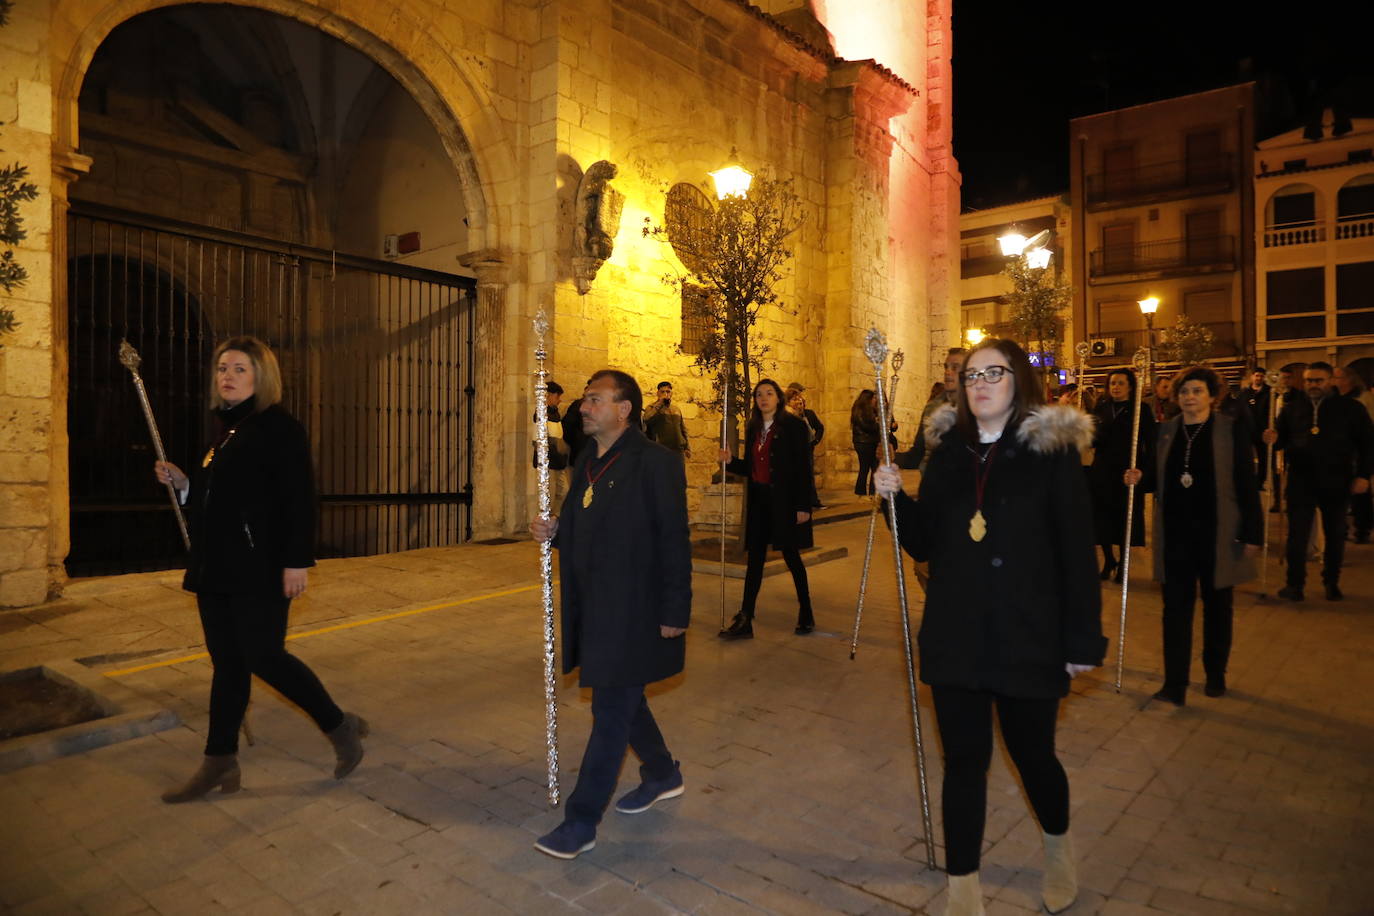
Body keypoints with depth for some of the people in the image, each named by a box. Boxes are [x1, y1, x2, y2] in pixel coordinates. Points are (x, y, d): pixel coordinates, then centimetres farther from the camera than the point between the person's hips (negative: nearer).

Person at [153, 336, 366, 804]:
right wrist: (182, 483, 8)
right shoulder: (224, 431, 16)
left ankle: (341, 727, 11)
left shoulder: (280, 428, -10)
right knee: (226, 662, 12)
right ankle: (219, 763, 22)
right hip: (216, 569, 8)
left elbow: (298, 499, -16)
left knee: (264, 657, -8)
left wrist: (297, 561, -20)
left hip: (260, 569, -8)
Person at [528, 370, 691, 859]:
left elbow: (674, 541, -17)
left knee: (611, 712, 1)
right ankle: (662, 775, 43)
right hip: (593, 608, 9)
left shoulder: (655, 462, -15)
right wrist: (555, 531, -3)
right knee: (623, 700, 21)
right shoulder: (588, 460, 10)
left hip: (634, 613, -9)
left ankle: (581, 822, 13)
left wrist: (675, 613, -18)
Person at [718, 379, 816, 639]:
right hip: (758, 501, 5)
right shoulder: (753, 428, 10)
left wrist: (803, 506, -16)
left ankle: (806, 614, 23)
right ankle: (744, 620, 8)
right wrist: (731, 461, -6)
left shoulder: (793, 426, -7)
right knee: (754, 558, 6)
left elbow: (803, 468, -11)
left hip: (785, 501, -5)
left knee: (791, 556, 5)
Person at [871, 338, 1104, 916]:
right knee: (964, 759, 9)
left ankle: (1057, 843, 47)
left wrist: (1084, 639, -7)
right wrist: (896, 498, -10)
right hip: (955, 635, 3)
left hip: (1029, 636, -2)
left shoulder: (1052, 450, -5)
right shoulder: (947, 451, 5)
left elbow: (1076, 552, -6)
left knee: (1032, 755, 14)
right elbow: (924, 544, 7)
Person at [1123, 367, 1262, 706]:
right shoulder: (1166, 430, 5)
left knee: (1216, 605, 13)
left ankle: (1215, 674, 31)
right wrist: (1140, 477, -10)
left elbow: (1247, 484, -6)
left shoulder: (1232, 429, -5)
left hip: (1217, 533, -2)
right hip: (1175, 532, 2)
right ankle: (1175, 684, 4)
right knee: (1175, 606, 1)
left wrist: (1252, 534, -9)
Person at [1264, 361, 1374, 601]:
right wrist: (1273, 438, -13)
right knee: (1297, 534, 1)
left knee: (1335, 535, 12)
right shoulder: (1292, 408, 5)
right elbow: (1282, 439, 12)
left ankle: (1332, 583, 27)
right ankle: (1295, 584, 10)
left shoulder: (1350, 408, 0)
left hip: (1336, 483, 0)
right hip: (1300, 482, 0)